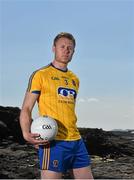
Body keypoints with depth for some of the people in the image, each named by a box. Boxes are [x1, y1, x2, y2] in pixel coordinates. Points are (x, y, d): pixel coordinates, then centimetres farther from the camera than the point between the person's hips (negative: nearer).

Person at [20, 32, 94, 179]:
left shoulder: (75, 79, 19)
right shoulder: (40, 75, 0)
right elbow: (26, 108, -3)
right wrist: (26, 134, -21)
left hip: (76, 140, 7)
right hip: (53, 141, -7)